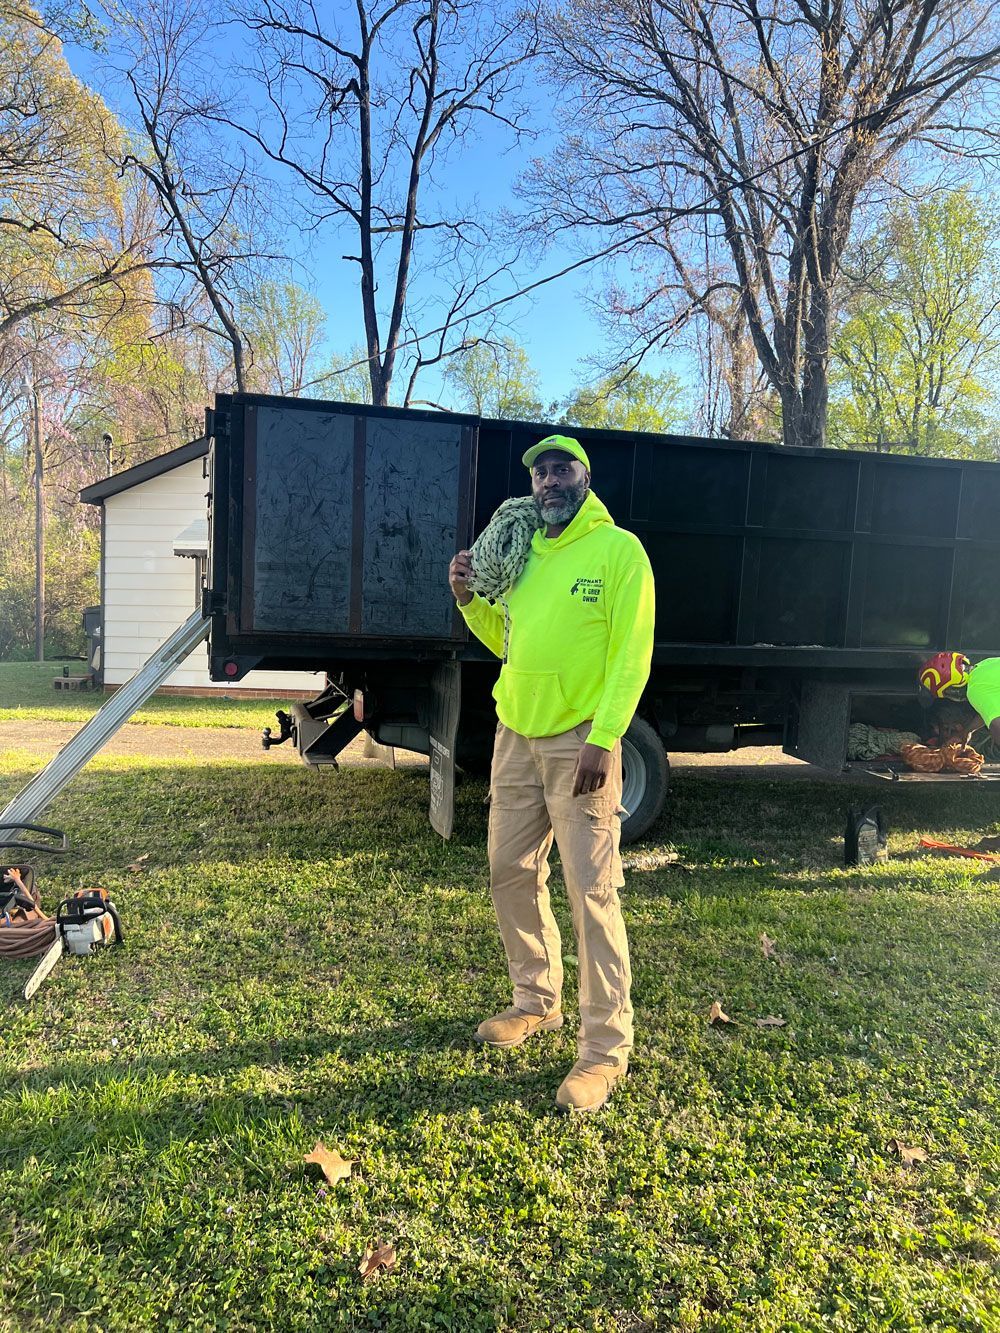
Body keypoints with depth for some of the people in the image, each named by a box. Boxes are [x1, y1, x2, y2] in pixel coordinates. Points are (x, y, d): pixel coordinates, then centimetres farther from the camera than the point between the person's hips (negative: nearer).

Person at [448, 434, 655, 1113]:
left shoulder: (619, 549, -6)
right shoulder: (524, 552, 14)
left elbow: (632, 652, -12)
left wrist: (604, 739, -21)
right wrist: (470, 597, 5)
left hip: (580, 742, -7)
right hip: (516, 736, 7)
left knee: (592, 890, -5)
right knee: (511, 873, 14)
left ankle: (606, 1048, 6)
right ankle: (538, 1002, 33)